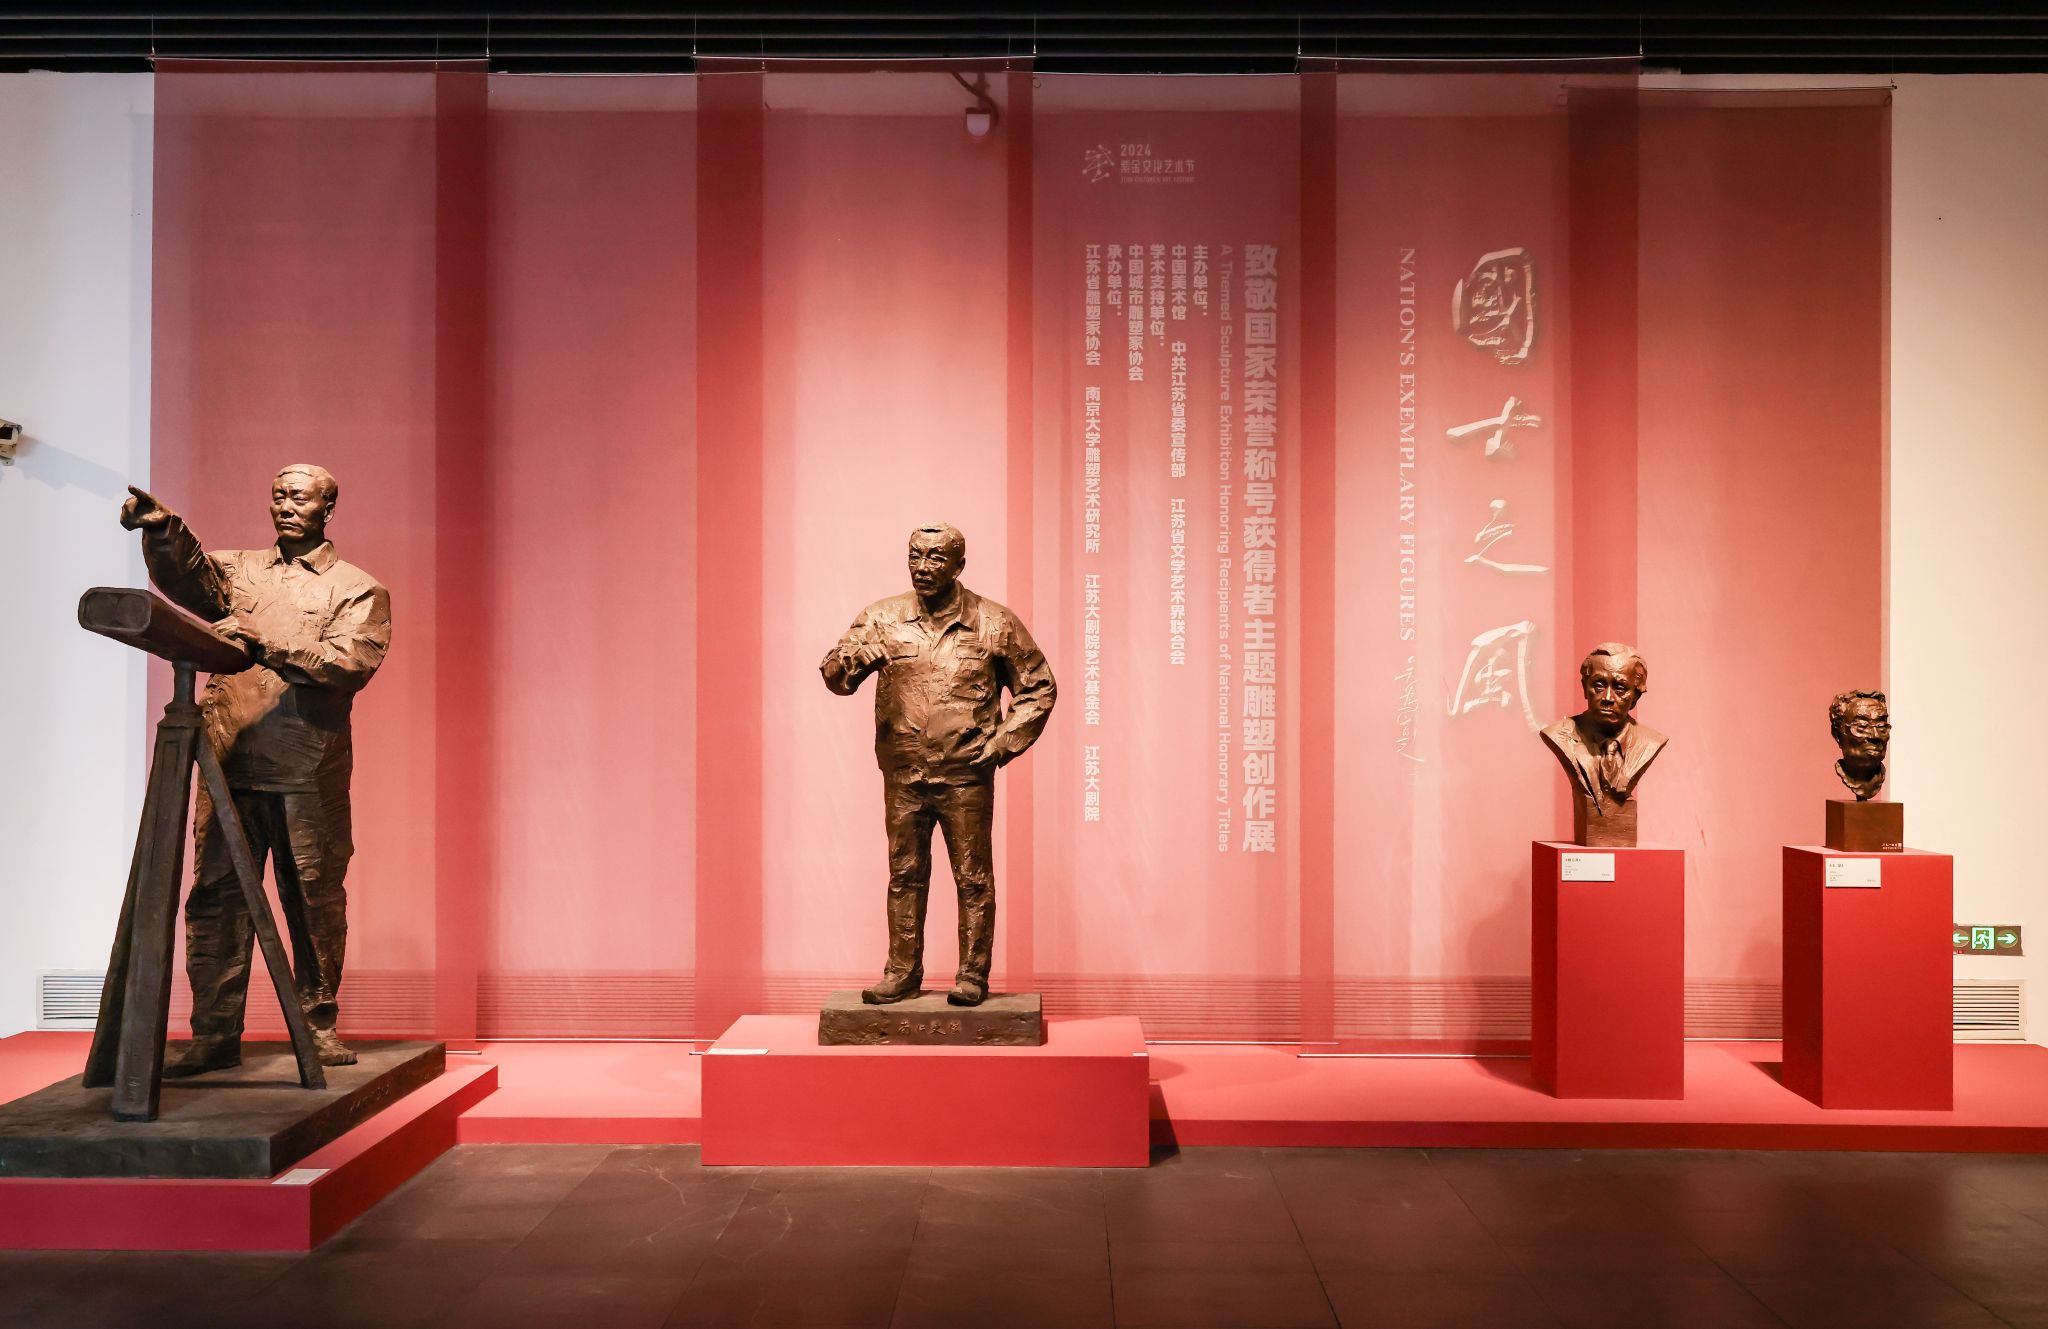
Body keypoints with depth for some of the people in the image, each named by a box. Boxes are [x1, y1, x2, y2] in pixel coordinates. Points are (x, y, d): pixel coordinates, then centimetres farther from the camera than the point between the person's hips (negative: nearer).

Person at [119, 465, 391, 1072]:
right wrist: (162, 529, -24)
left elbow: (352, 662, -10)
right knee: (214, 896, 1)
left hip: (308, 771, -3)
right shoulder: (239, 569, 18)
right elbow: (189, 574, -4)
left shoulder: (359, 589, 6)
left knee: (315, 902, 3)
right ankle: (214, 1034, 7)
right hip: (230, 762, 3)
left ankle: (319, 1024, 16)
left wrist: (266, 642, -19)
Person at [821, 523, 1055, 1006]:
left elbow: (1039, 687, 6)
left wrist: (1004, 741, -5)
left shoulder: (994, 623, -1)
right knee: (904, 875, 11)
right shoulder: (882, 618, 2)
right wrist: (856, 657, -26)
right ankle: (903, 972, 23)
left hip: (966, 777, -2)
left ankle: (973, 976, 17)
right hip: (903, 776, 2)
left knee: (973, 878, 5)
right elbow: (832, 675, -3)